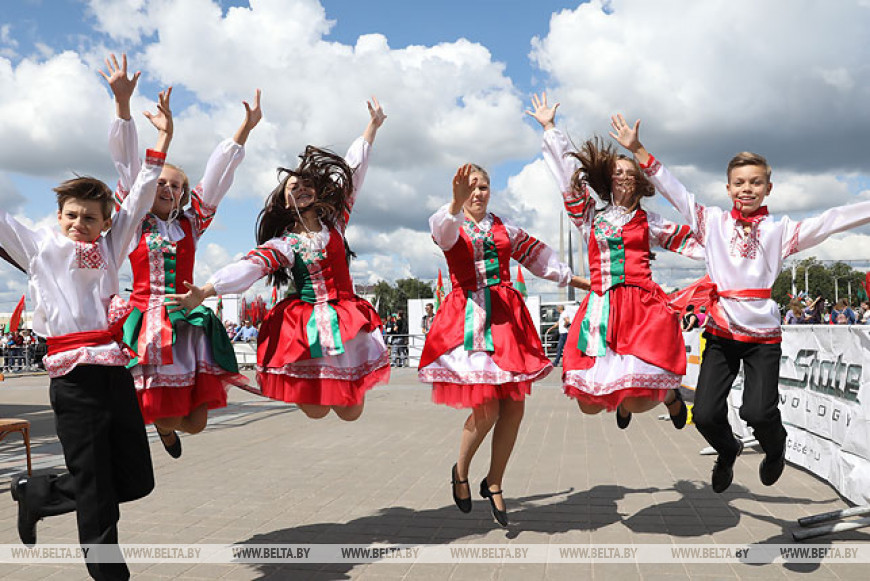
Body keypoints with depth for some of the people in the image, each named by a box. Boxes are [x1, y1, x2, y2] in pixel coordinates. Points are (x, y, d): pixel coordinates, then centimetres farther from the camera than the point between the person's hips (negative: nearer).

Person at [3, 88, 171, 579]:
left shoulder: (110, 249, 14)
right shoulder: (41, 248, 8)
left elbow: (140, 198, 12)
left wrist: (164, 137, 9)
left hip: (116, 368, 4)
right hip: (75, 375, -4)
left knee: (135, 479, 10)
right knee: (96, 491, -1)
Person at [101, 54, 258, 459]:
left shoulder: (191, 224, 11)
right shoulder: (134, 224, 6)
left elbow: (218, 174, 6)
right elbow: (127, 165, -2)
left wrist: (246, 127, 2)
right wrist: (122, 102, -9)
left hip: (188, 323, 2)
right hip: (147, 322, -2)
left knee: (195, 422, 0)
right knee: (164, 417, -8)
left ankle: (166, 422, 36)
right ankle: (161, 422, 30)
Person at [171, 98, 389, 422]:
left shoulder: (334, 221, 8)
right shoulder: (284, 244, 0)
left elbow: (352, 173, 12)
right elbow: (249, 267, -15)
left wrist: (373, 125, 18)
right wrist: (203, 292, -30)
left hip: (345, 320, 2)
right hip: (305, 321, -2)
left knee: (350, 412, 2)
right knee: (315, 411, -4)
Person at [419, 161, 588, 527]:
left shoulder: (503, 228, 17)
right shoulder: (450, 226, 5)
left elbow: (539, 256, 27)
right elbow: (442, 231, -21)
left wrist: (580, 281, 32)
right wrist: (457, 202, -42)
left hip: (508, 315, 5)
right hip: (469, 316, -4)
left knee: (514, 407, 0)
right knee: (487, 408, -12)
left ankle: (494, 484, 19)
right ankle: (460, 472, 17)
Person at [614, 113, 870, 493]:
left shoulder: (779, 230, 5)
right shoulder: (713, 222, 6)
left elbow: (830, 221, -2)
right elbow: (672, 189, 2)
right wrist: (638, 151, -3)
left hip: (763, 335, -1)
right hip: (721, 332, 1)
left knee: (758, 412, -14)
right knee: (706, 414, -4)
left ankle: (775, 448, 24)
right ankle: (727, 451, 32)